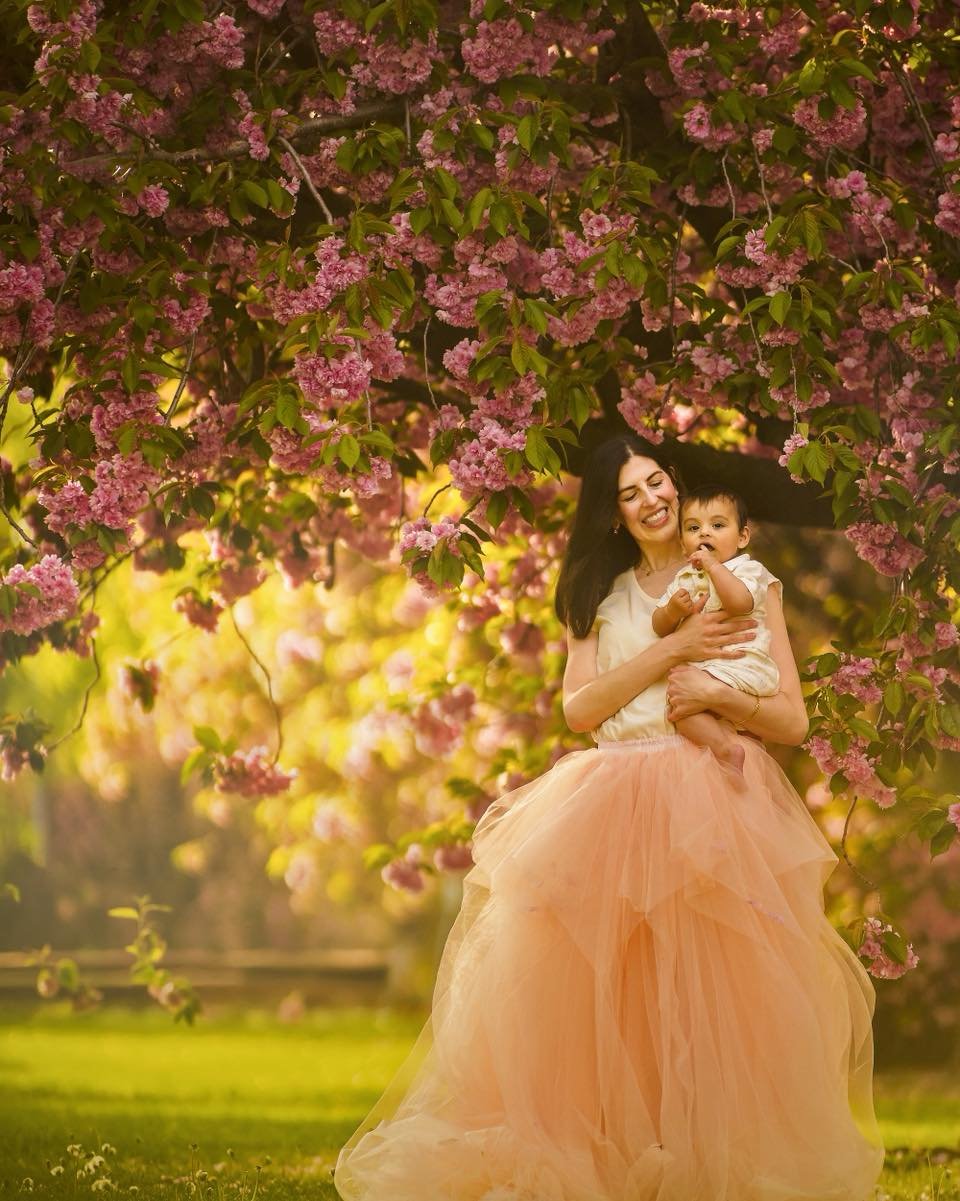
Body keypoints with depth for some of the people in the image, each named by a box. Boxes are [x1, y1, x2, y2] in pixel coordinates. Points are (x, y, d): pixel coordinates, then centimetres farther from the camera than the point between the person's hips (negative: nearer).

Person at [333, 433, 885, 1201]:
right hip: (613, 813, 3)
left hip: (716, 809, -2)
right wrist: (673, 647, -6)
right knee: (604, 1003, -9)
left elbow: (793, 722, 5)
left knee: (712, 1002, -13)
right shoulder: (601, 597, 19)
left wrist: (716, 694, -13)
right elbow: (580, 709, 3)